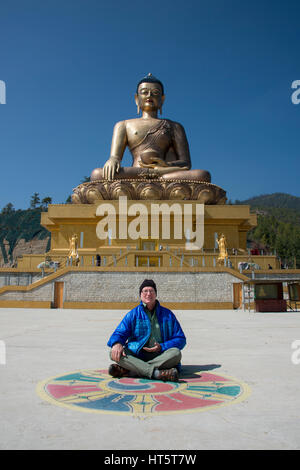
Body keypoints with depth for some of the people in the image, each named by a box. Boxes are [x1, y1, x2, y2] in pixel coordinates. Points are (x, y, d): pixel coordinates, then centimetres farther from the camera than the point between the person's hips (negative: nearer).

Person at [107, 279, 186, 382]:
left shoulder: (167, 314, 9)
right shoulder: (133, 314, 9)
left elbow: (181, 339, 9)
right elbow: (119, 333, 4)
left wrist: (162, 347, -9)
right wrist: (116, 343, -21)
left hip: (160, 357, 0)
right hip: (136, 357, 0)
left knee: (176, 353, -31)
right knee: (114, 353, -26)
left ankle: (127, 371, -32)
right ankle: (157, 373, -40)